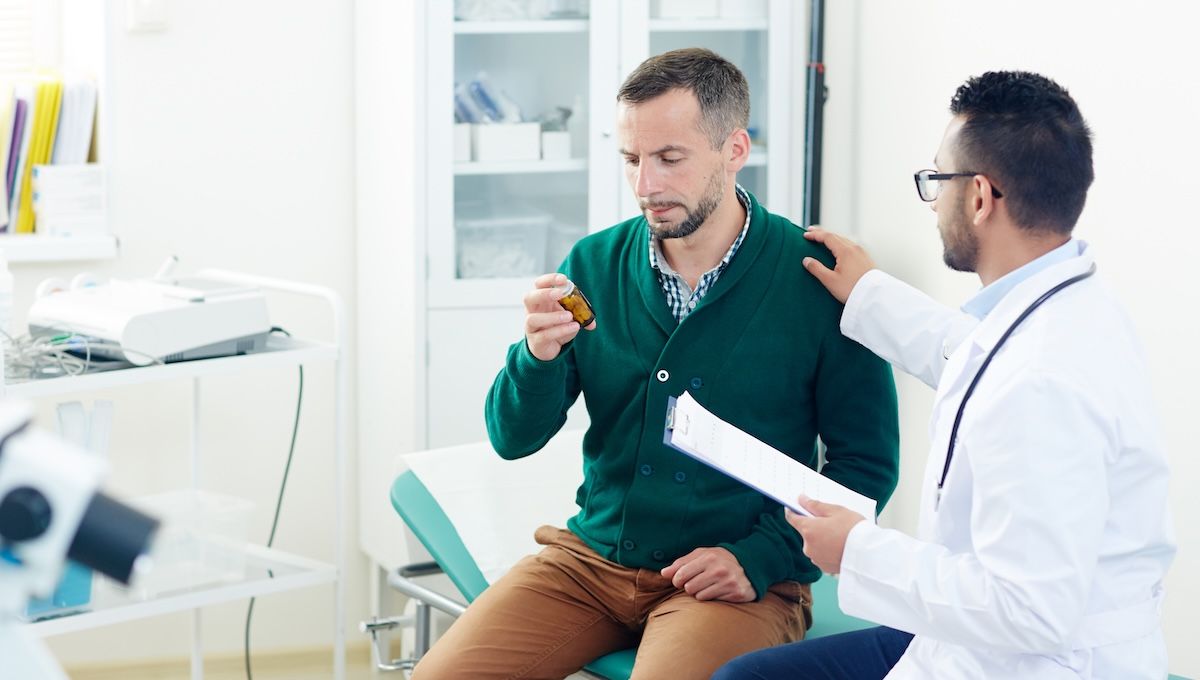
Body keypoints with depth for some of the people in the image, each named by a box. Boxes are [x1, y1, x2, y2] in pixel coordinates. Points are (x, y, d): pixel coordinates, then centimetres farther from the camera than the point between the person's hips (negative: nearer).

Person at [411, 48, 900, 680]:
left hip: (736, 577, -4)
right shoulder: (594, 265, 3)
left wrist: (759, 558, -14)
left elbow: (866, 462, -2)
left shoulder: (816, 279, -7)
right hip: (591, 556, 4)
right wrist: (539, 355, -18)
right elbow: (513, 438, 4)